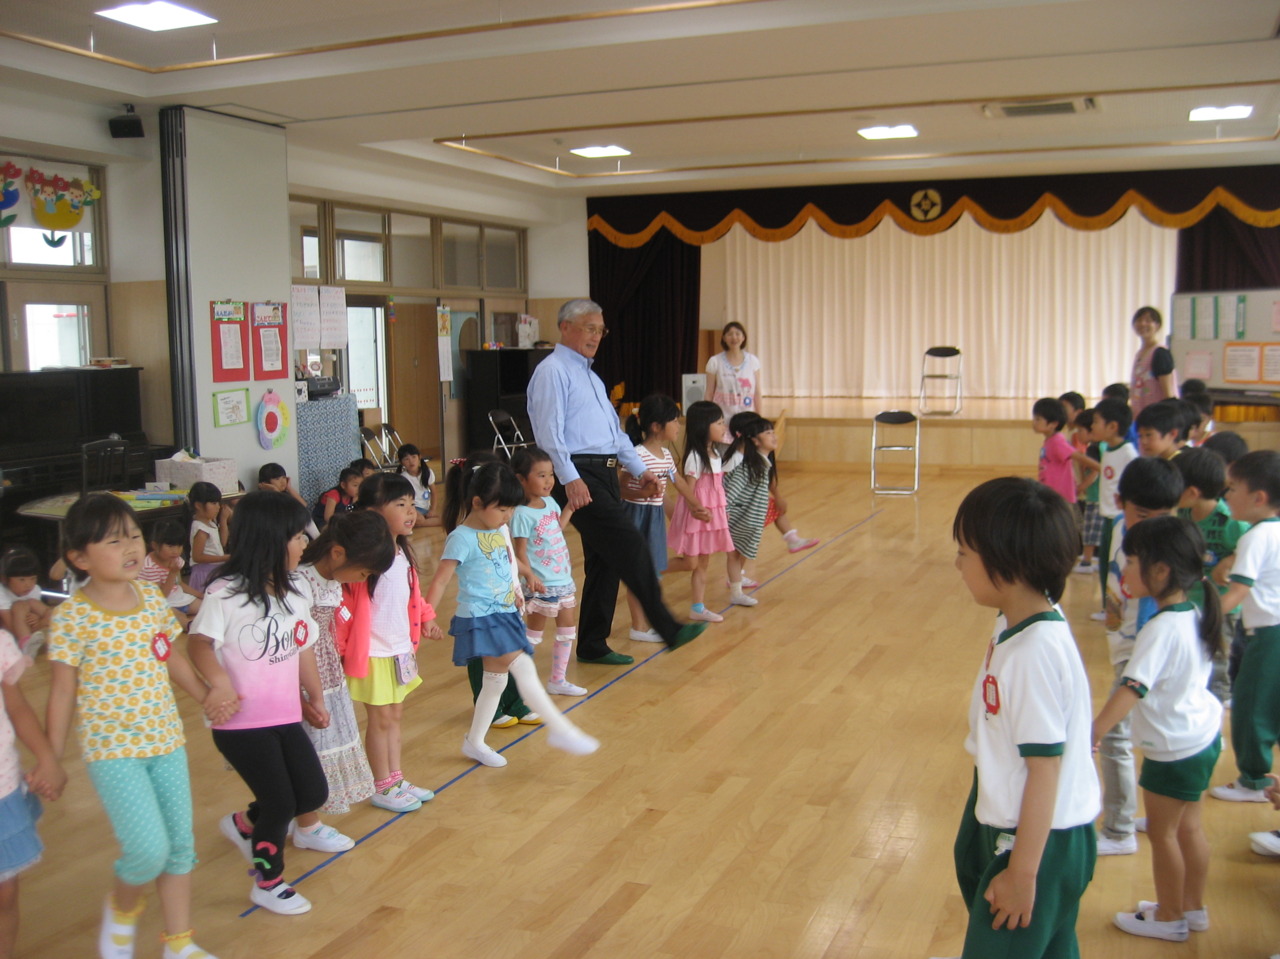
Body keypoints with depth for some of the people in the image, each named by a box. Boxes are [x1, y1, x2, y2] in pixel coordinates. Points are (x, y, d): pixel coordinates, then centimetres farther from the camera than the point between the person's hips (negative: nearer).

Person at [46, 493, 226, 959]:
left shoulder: (152, 598, 0)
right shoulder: (72, 618, -14)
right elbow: (62, 693, -9)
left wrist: (205, 695, 4)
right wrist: (50, 760, -5)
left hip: (166, 740, 6)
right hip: (112, 750, -5)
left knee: (180, 844, 11)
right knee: (149, 849, -14)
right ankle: (121, 909, 21)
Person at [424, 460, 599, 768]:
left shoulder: (498, 530, 8)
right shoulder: (461, 539, -15)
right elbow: (440, 581, -16)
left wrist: (514, 594, 29)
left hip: (504, 615, 9)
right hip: (481, 618, -9)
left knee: (496, 679, 14)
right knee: (523, 667, -16)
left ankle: (474, 741, 28)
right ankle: (560, 729, -11)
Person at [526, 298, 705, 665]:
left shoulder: (590, 376, 23)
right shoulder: (553, 371, -6)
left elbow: (614, 429, 26)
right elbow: (550, 432, -16)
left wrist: (639, 469, 20)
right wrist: (571, 480, -24)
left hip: (604, 475, 10)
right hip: (578, 475, -10)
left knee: (605, 560, 10)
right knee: (629, 545, -14)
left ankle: (593, 645, 19)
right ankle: (668, 629, -9)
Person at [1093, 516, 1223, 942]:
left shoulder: (1162, 629, -27)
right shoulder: (1194, 615, -1)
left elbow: (1133, 688, -36)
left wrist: (1093, 732, -42)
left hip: (1175, 749, -8)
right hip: (1203, 734, 8)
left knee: (1162, 832, 10)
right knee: (1188, 827, 22)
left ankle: (1169, 918, 26)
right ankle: (1193, 907, 36)